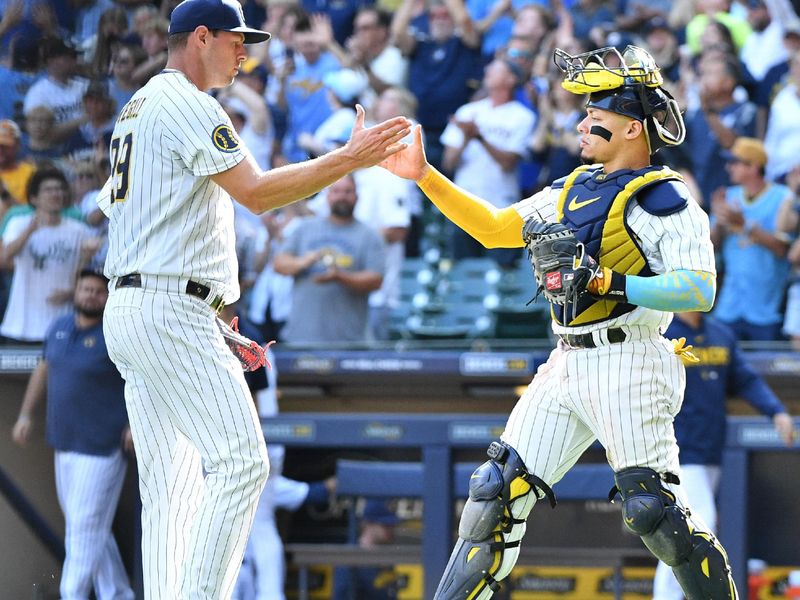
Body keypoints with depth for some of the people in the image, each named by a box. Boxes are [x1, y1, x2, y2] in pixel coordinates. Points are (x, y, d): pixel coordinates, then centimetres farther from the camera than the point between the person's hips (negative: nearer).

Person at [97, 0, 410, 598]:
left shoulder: (138, 108, 22)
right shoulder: (189, 107, -9)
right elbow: (257, 192, -18)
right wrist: (350, 158, -15)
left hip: (127, 311, 11)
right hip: (172, 312, -11)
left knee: (170, 483, 8)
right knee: (240, 462, -13)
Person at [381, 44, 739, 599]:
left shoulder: (661, 198, -8)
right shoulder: (575, 188, 17)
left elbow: (700, 288, -18)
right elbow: (495, 227, 23)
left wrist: (607, 283, -24)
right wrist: (424, 177, 15)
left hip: (627, 366, -8)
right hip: (567, 366, 8)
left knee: (653, 509, -11)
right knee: (500, 491, 5)